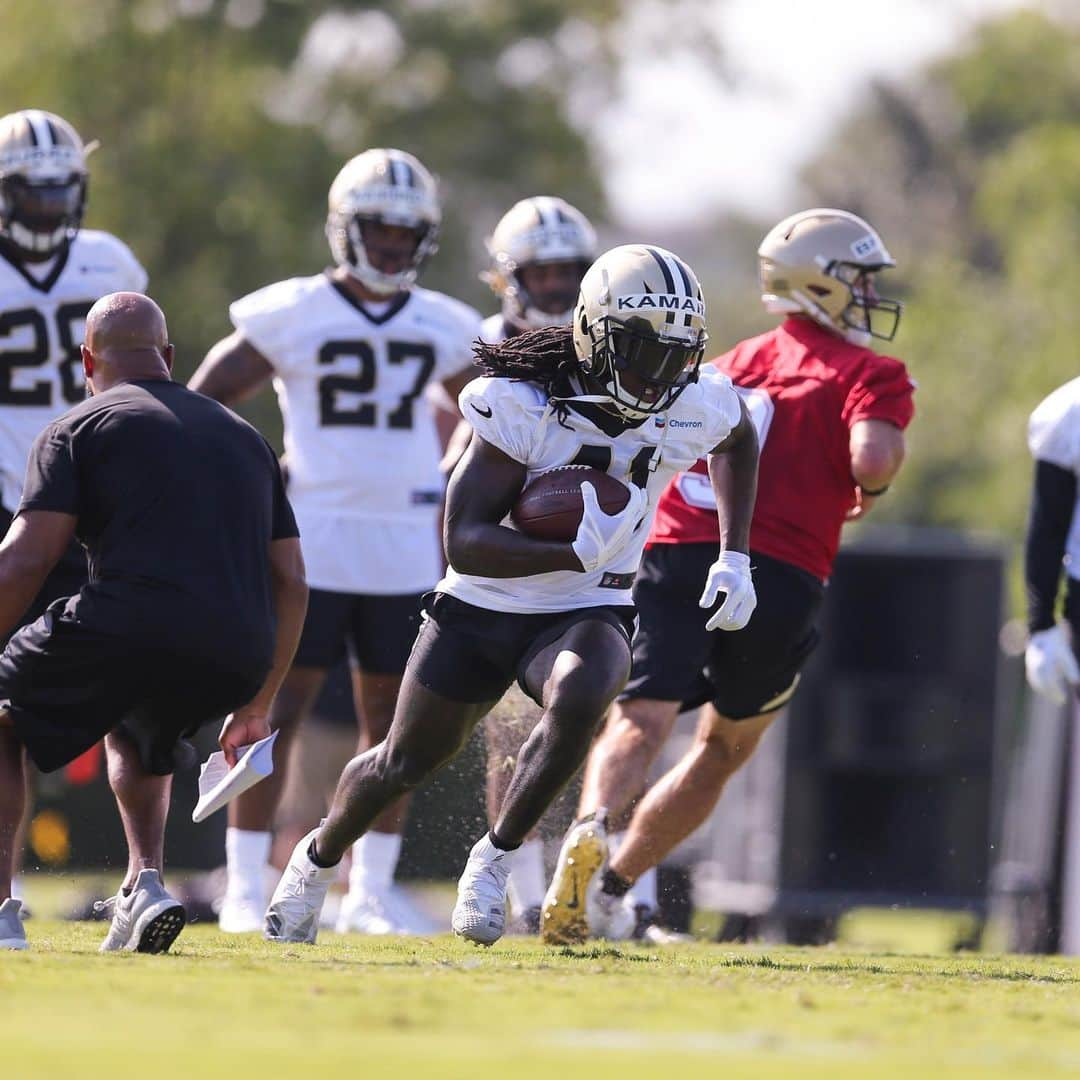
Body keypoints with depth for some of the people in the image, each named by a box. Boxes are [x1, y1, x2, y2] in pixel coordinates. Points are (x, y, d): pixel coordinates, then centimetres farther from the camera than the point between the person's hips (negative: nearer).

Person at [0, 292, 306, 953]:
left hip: (128, 627, -5)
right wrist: (257, 707, 31)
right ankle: (146, 883, 14)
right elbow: (291, 584, 25)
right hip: (236, 660, 5)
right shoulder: (246, 438, 27)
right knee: (137, 737, 37)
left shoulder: (78, 430, 10)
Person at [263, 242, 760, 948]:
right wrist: (577, 552, -41)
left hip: (587, 614, 1)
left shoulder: (696, 406, -13)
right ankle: (319, 859, 46)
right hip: (482, 607, -1)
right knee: (405, 762, 14)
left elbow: (737, 441, 16)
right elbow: (465, 542, -28)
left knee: (578, 699, -35)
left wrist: (734, 557, 7)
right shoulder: (522, 405, -24)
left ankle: (495, 861, -15)